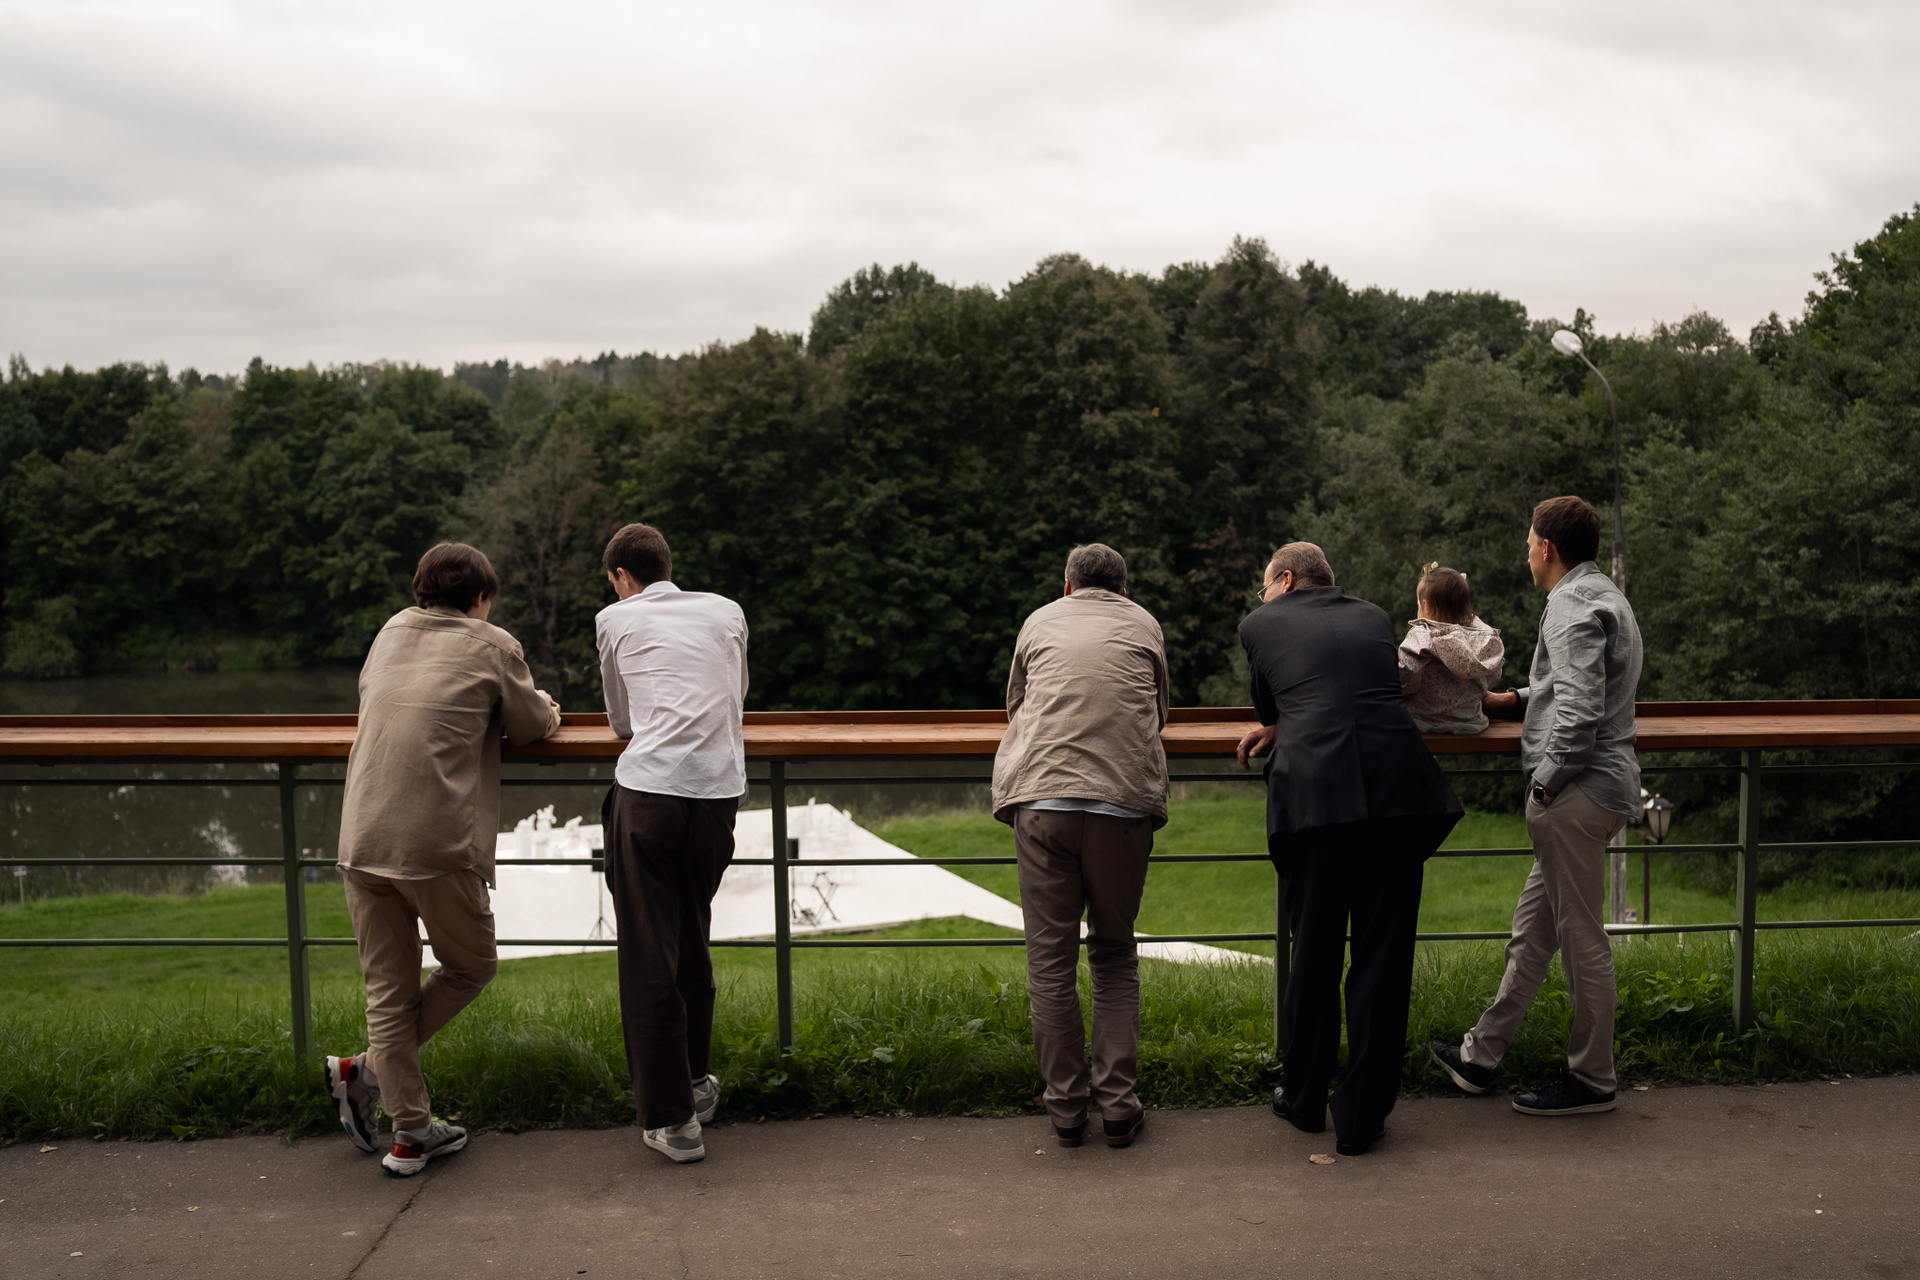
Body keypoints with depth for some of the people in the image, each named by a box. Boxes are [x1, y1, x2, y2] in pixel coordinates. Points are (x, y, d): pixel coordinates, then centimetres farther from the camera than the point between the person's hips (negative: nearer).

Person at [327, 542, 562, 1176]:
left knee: (389, 989, 12)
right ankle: (366, 1069, 9)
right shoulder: (493, 645, 3)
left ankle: (411, 1130, 13)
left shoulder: (391, 632, 17)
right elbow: (530, 726, 13)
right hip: (439, 844, -5)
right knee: (470, 967, 17)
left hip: (361, 841, 5)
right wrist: (545, 708, 36)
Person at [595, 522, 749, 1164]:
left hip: (649, 790, -3)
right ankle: (696, 1080, 33)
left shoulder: (615, 619, 11)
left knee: (649, 955, 3)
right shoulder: (727, 612, 18)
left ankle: (669, 1117, 5)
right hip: (720, 791, 4)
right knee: (692, 942, 20)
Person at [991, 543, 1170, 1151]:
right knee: (1115, 956, 14)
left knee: (1050, 960, 6)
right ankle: (1117, 1103, 10)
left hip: (1042, 800, 0)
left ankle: (1066, 1107, 11)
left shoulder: (1040, 621, 20)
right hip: (1124, 801, 1)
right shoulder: (1144, 625, 20)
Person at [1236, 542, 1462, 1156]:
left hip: (1315, 793, -2)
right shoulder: (1375, 617, 23)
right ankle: (1361, 1116, 14)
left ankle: (1304, 1099, 28)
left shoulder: (1260, 623, 15)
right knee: (1382, 956, 7)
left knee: (1314, 951, 12)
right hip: (1399, 786, 2)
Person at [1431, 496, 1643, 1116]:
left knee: (1580, 937, 0)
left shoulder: (1574, 606, -15)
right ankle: (1481, 1054, 23)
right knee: (1533, 926, 14)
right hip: (1598, 785, 11)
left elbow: (1581, 710, -25)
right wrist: (1516, 699, 26)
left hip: (1577, 792, -11)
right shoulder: (1603, 596, 19)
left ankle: (1592, 1080, 12)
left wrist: (1547, 780, -16)